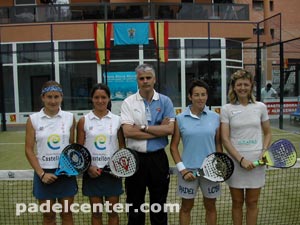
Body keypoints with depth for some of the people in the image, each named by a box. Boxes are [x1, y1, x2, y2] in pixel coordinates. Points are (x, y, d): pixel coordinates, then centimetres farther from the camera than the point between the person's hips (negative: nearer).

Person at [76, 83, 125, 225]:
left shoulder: (117, 120, 1)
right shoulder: (84, 121, 0)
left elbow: (122, 146, 5)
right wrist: (88, 167, -12)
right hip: (92, 172, 0)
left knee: (112, 211, 10)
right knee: (96, 213, 10)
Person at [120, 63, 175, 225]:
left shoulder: (165, 101, 1)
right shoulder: (128, 102, -1)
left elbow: (170, 129, -10)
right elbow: (127, 132, -14)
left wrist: (142, 127, -13)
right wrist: (159, 129, -12)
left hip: (158, 157, 1)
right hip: (135, 158, 0)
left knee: (159, 204, 14)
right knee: (135, 205, 12)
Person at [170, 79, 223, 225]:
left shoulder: (215, 117, 1)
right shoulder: (180, 119, -4)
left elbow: (218, 143, 7)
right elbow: (173, 146, -2)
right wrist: (182, 169, -8)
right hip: (188, 170, -1)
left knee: (210, 206, 16)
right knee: (186, 207, 13)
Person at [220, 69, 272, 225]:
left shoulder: (260, 107, 5)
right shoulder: (226, 109, -2)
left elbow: (267, 133, 13)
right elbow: (225, 139, -6)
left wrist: (264, 151, -5)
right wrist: (241, 159, -14)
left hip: (256, 161, 2)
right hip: (235, 161, -1)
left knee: (252, 202, 11)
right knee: (237, 202, 10)